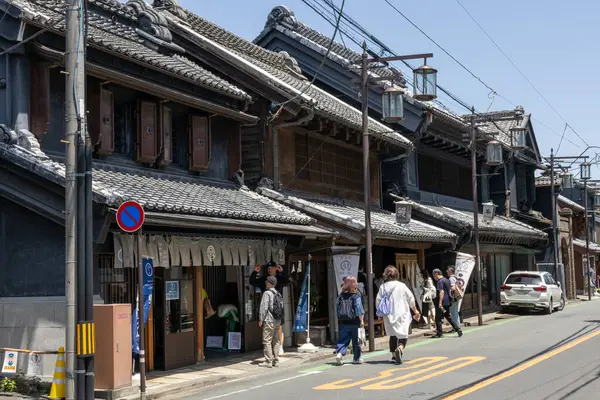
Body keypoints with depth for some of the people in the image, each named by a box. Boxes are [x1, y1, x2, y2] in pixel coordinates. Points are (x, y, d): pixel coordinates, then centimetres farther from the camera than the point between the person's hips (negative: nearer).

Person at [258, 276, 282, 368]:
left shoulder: (267, 293, -10)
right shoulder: (278, 294, 13)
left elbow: (264, 307, -14)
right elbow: (281, 307, 13)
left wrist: (261, 319, -9)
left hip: (269, 320, -8)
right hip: (277, 320, 8)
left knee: (267, 341, -5)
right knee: (275, 341, 12)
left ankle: (268, 361, -7)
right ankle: (276, 361, 14)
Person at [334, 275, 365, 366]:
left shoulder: (341, 295, 4)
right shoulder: (356, 296, -8)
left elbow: (337, 309, 9)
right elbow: (359, 309, -11)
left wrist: (339, 320, 17)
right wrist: (362, 320, -4)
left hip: (342, 322, 3)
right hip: (353, 322, -3)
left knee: (343, 339, 5)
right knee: (355, 340, 10)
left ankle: (339, 352, -19)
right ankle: (357, 358, 18)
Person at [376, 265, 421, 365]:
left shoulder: (383, 287, -2)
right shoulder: (401, 286, -4)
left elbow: (378, 301, 0)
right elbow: (411, 299, 3)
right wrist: (415, 311, 17)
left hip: (389, 316, 2)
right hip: (402, 315, -2)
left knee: (393, 335, 18)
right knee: (403, 335, 0)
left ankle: (393, 355, 17)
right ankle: (400, 348, -28)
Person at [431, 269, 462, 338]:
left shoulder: (440, 281, -14)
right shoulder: (446, 280, 15)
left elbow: (441, 292, -23)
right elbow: (449, 290, 23)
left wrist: (440, 302, -27)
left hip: (442, 303, -9)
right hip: (447, 302, 9)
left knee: (438, 318, -2)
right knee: (448, 317, 16)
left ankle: (439, 333, 1)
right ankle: (458, 329, 11)